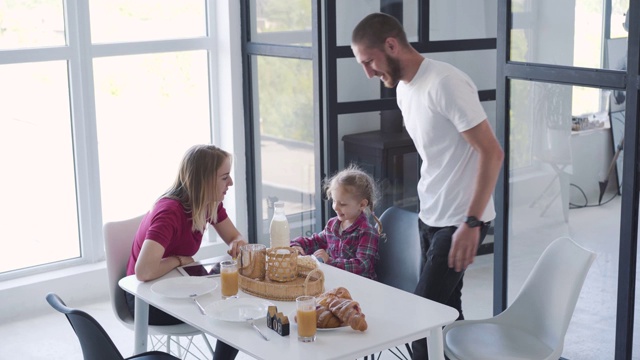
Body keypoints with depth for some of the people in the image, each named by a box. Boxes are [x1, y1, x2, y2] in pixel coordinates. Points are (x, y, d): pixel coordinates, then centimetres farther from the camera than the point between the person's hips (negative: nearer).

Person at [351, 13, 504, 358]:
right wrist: (428, 206, 15)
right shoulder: (403, 89, 8)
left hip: (460, 220, -8)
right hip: (431, 217, 8)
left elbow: (491, 152, -20)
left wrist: (471, 222, -22)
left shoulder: (446, 84, -19)